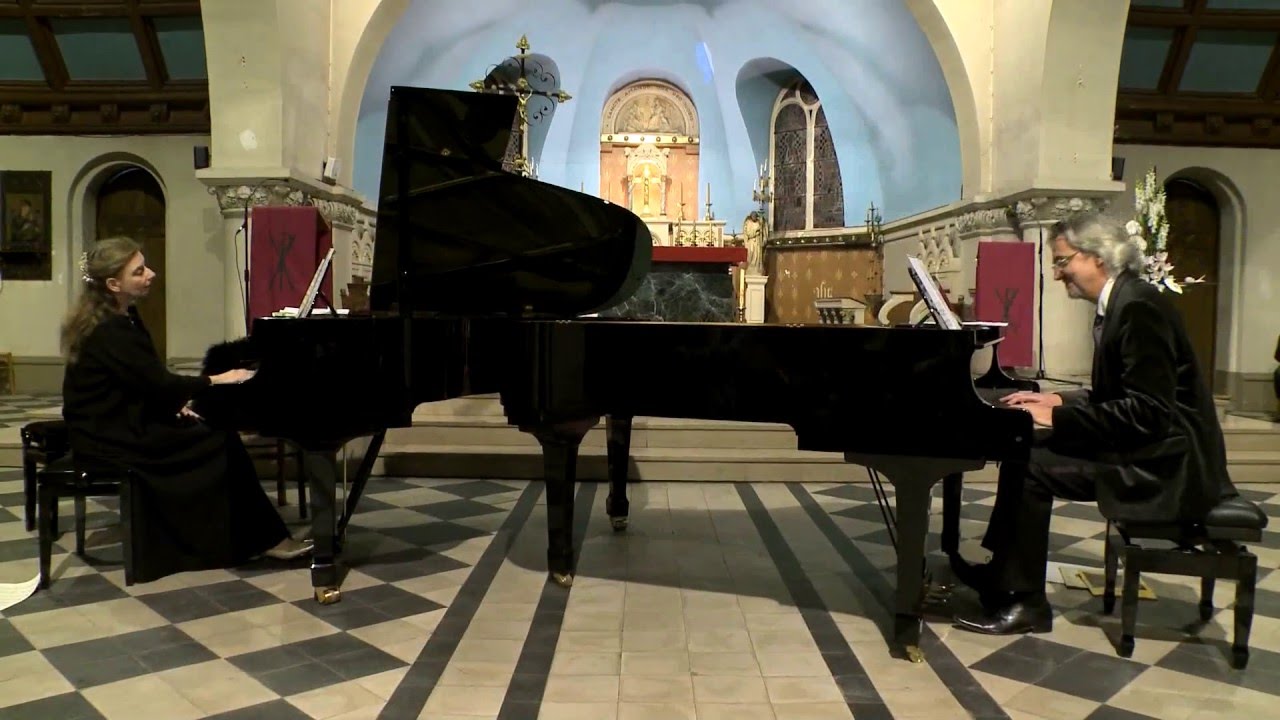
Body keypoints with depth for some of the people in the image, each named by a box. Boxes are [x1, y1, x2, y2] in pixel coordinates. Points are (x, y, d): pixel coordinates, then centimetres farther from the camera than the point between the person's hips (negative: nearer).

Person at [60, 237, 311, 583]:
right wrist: (217, 380, -14)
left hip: (122, 424, 9)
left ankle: (257, 538, -2)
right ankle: (264, 539, -5)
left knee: (216, 433, -3)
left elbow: (146, 383, 15)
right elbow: (156, 382, -23)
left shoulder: (120, 319, 11)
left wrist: (175, 404, 0)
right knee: (220, 443, -14)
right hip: (109, 441, -9)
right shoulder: (108, 332, -21)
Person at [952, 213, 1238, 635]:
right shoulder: (1119, 304, 11)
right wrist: (1060, 401, 4)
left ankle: (1024, 603, -5)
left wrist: (1058, 417, -23)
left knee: (1031, 468, -17)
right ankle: (1002, 573, 13)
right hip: (1147, 446, 10)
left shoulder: (1139, 306, -20)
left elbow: (1148, 412, -26)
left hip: (1163, 461, -10)